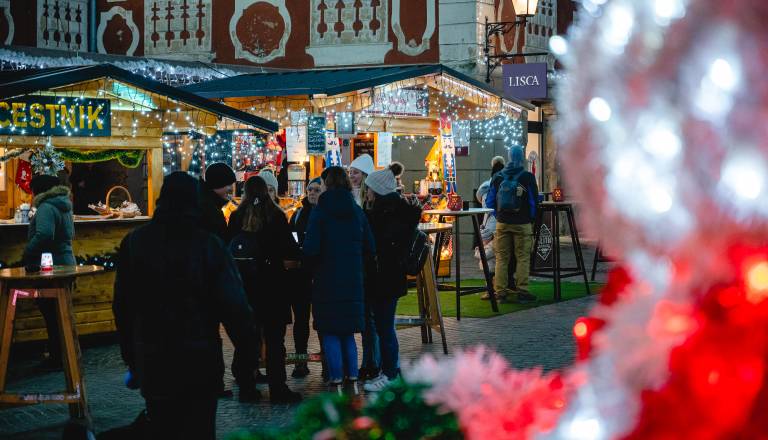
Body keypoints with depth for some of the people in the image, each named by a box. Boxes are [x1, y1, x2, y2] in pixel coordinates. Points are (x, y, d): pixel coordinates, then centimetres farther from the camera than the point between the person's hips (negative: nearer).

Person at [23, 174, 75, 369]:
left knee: (50, 315, -3)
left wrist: (26, 255, -16)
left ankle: (57, 358, 2)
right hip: (65, 263, 9)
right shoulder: (64, 207, 15)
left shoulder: (46, 208, -16)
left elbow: (43, 235, -29)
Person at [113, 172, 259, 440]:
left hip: (152, 360, 2)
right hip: (201, 358, -2)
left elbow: (122, 306, 4)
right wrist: (250, 353, -3)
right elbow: (235, 306, -12)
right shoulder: (210, 245, -10)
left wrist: (130, 354, 13)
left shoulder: (134, 243, 0)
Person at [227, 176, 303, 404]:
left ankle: (246, 384, 24)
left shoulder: (236, 217, -1)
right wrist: (293, 259, 14)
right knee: (274, 338, -1)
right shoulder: (276, 216, -9)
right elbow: (290, 248, -7)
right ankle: (277, 388, -3)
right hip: (272, 282, -3)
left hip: (244, 282, 3)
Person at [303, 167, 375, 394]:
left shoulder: (320, 211, -11)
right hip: (353, 280, 5)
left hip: (327, 280, -4)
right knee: (348, 332, 15)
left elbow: (310, 249, -15)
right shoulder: (357, 211, 4)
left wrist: (314, 265, 5)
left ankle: (336, 383, 2)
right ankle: (353, 380, 15)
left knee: (330, 333, 3)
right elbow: (370, 248, 5)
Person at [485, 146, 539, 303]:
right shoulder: (527, 177, -7)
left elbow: (489, 203, 5)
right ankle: (521, 292, 1)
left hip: (502, 223, 3)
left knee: (502, 258, 7)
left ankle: (500, 292, 6)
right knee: (523, 258, 3)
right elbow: (534, 201, -3)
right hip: (522, 224, -3)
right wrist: (532, 218, 13)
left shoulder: (498, 177, 2)